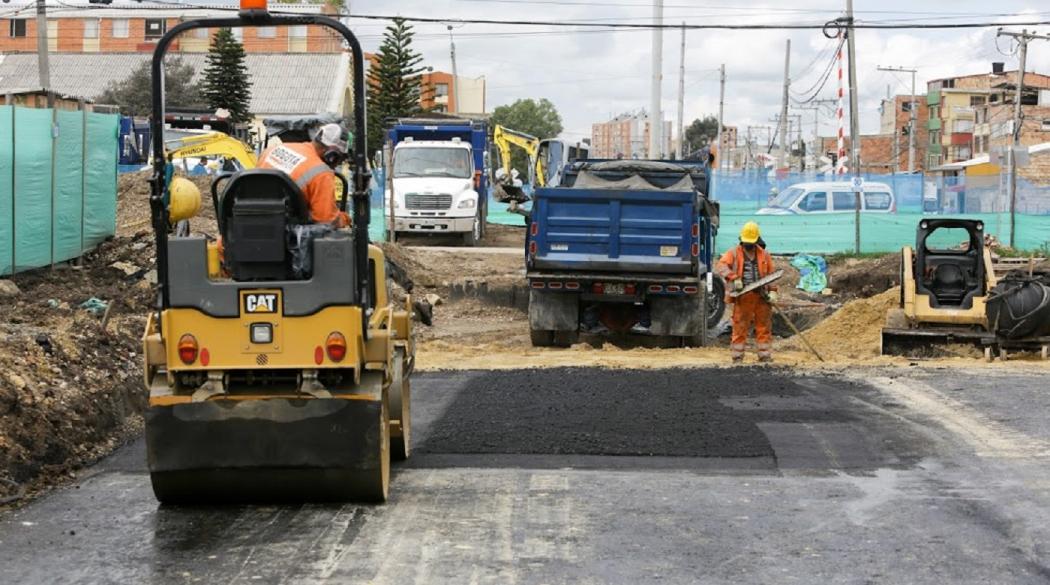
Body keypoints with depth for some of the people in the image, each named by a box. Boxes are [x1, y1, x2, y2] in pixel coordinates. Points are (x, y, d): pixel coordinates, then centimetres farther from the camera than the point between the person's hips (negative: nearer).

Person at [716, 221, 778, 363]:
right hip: (743, 297, -2)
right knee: (740, 328, 1)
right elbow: (720, 265, -12)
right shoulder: (734, 254, 3)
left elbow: (770, 275, 10)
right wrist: (734, 278, -24)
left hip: (761, 296, 2)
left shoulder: (764, 255, 11)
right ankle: (737, 358, 5)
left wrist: (772, 292, -3)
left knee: (764, 328, 4)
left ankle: (765, 356, 9)